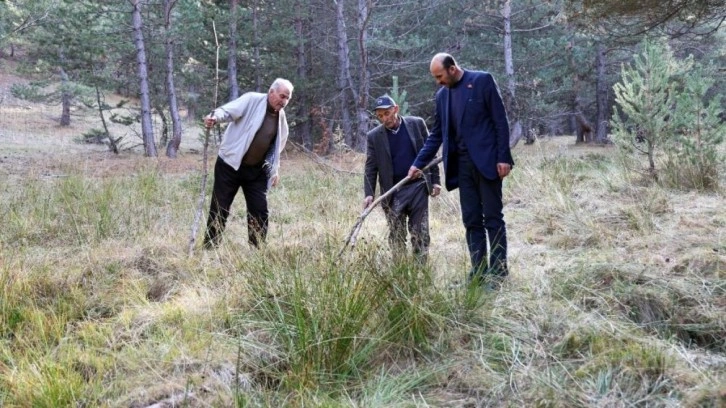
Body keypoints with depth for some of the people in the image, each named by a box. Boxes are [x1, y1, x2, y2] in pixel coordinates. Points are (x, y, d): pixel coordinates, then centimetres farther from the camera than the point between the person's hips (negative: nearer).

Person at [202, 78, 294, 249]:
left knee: (260, 210, 3)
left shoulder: (280, 116, 8)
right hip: (230, 165, -5)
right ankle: (209, 248, 10)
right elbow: (228, 110, -23)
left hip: (256, 171, 5)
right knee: (219, 209, 0)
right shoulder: (252, 100, -10)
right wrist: (215, 117, -44)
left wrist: (275, 169, 17)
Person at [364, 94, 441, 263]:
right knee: (396, 236, 3)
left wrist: (435, 181, 2)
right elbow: (371, 168, -1)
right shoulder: (374, 136, 1)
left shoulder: (417, 124, 1)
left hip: (418, 187, 0)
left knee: (420, 233, 3)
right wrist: (369, 193, -12)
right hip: (393, 192, 0)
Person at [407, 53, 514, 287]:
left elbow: (500, 120, -6)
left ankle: (497, 272, 3)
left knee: (492, 217, -2)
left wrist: (503, 157, -12)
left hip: (486, 160, -5)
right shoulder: (442, 94, 12)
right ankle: (478, 272, 9)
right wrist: (418, 163, 11)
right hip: (462, 164, 5)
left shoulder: (482, 81, -4)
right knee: (471, 221, 5)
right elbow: (436, 134, 17)